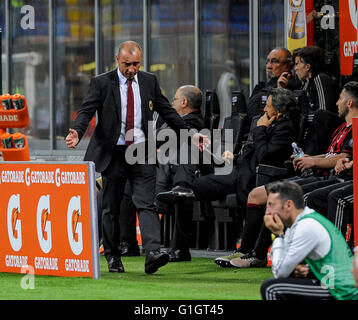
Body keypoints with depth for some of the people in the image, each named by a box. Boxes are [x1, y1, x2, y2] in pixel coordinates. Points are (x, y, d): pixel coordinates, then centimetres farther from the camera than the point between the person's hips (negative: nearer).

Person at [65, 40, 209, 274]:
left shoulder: (149, 81, 8)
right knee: (111, 208, 7)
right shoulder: (101, 83, -1)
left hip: (142, 152, 1)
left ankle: (153, 253, -26)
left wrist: (191, 134, 3)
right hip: (113, 154, -1)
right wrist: (77, 133, -28)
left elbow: (167, 111, 12)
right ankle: (113, 257, 19)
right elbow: (87, 111, -9)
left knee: (146, 204, -12)